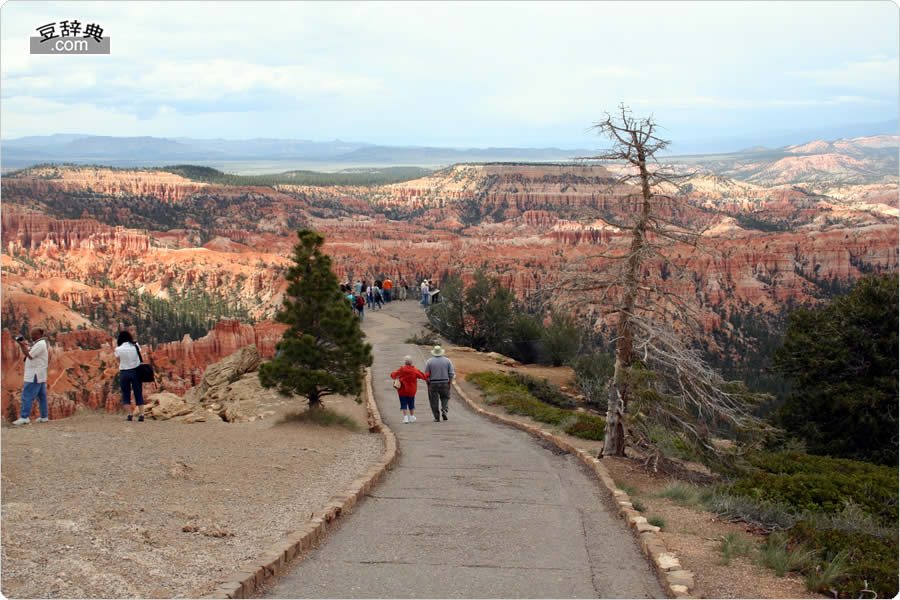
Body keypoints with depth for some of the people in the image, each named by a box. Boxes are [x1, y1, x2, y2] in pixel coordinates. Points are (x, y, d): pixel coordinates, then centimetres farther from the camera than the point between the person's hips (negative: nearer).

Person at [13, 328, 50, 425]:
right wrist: (22, 344, 6)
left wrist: (23, 345, -12)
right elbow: (28, 352, 19)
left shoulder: (40, 344, -16)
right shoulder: (40, 343, 18)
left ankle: (24, 417, -12)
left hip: (35, 376, -11)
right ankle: (44, 417, 14)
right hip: (39, 375, 11)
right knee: (41, 396, 11)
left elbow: (29, 356, -19)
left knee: (27, 396, -10)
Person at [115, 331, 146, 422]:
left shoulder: (118, 349, -7)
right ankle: (141, 414, 0)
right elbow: (140, 358, 5)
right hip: (136, 371, 2)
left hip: (124, 372, -2)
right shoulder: (136, 346, -1)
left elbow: (119, 361, 2)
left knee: (126, 394, 8)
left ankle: (130, 414, -1)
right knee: (138, 393, 6)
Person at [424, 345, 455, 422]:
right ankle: (444, 410, -3)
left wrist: (428, 382, 10)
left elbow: (426, 375, -4)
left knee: (434, 401, 7)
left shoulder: (429, 361, -4)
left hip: (433, 384, -1)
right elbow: (452, 373, -1)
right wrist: (450, 382, 12)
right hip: (444, 384, 1)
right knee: (445, 398, 20)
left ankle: (437, 418, 6)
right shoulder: (447, 360, 0)